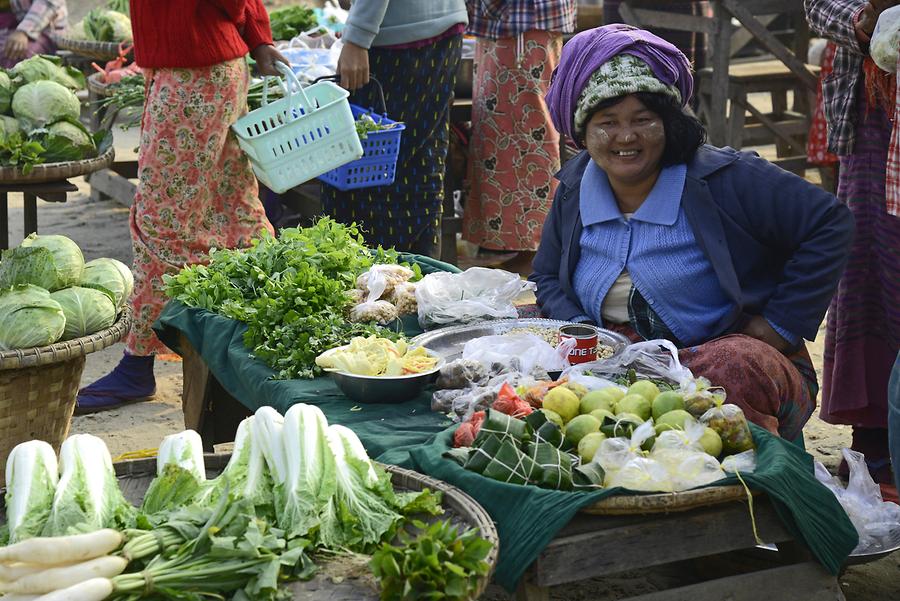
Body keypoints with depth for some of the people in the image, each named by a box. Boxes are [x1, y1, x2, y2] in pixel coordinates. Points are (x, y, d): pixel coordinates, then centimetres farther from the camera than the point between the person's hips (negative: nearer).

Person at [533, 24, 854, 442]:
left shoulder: (722, 178, -7)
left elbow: (830, 223, -7)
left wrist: (780, 324, -7)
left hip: (727, 349, -4)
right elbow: (546, 279, 20)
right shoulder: (574, 188, 9)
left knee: (730, 372, -39)